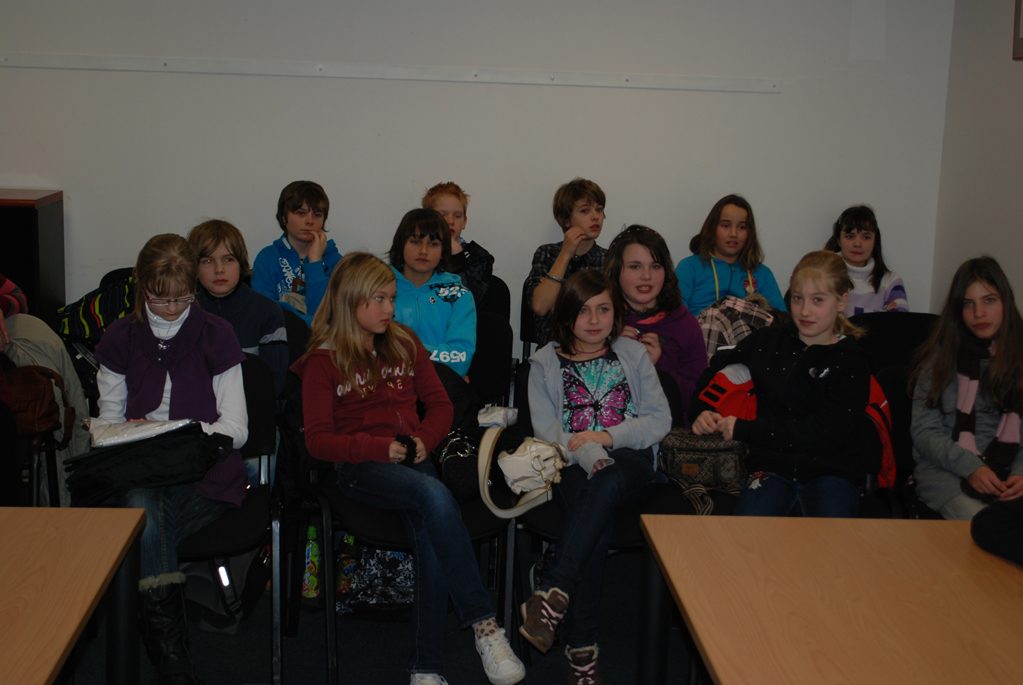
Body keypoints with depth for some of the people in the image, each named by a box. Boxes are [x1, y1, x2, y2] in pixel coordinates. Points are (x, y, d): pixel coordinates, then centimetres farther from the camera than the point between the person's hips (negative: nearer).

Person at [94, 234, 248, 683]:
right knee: (143, 511, -33)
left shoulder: (215, 335, 4)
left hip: (204, 476, -2)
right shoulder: (122, 338, 11)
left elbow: (235, 429, 1)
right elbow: (109, 420, 16)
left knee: (143, 527, -32)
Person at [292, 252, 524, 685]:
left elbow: (439, 404, 19)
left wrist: (423, 439, -2)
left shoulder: (405, 342, 17)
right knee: (435, 495, -35)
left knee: (431, 535, -29)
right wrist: (379, 448, -14)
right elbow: (318, 440, 0)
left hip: (412, 460, 4)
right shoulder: (324, 361, 5)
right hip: (361, 467, -3)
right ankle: (483, 622, -30)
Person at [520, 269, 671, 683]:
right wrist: (588, 455, -20)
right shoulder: (546, 362, 11)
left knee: (607, 484, -37)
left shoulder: (632, 354, 14)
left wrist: (607, 437, -9)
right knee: (596, 527, -32)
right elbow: (546, 430, -1)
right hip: (571, 467, -1)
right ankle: (581, 648, -31)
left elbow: (660, 419, 6)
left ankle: (553, 593, -41)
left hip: (629, 459, 1)